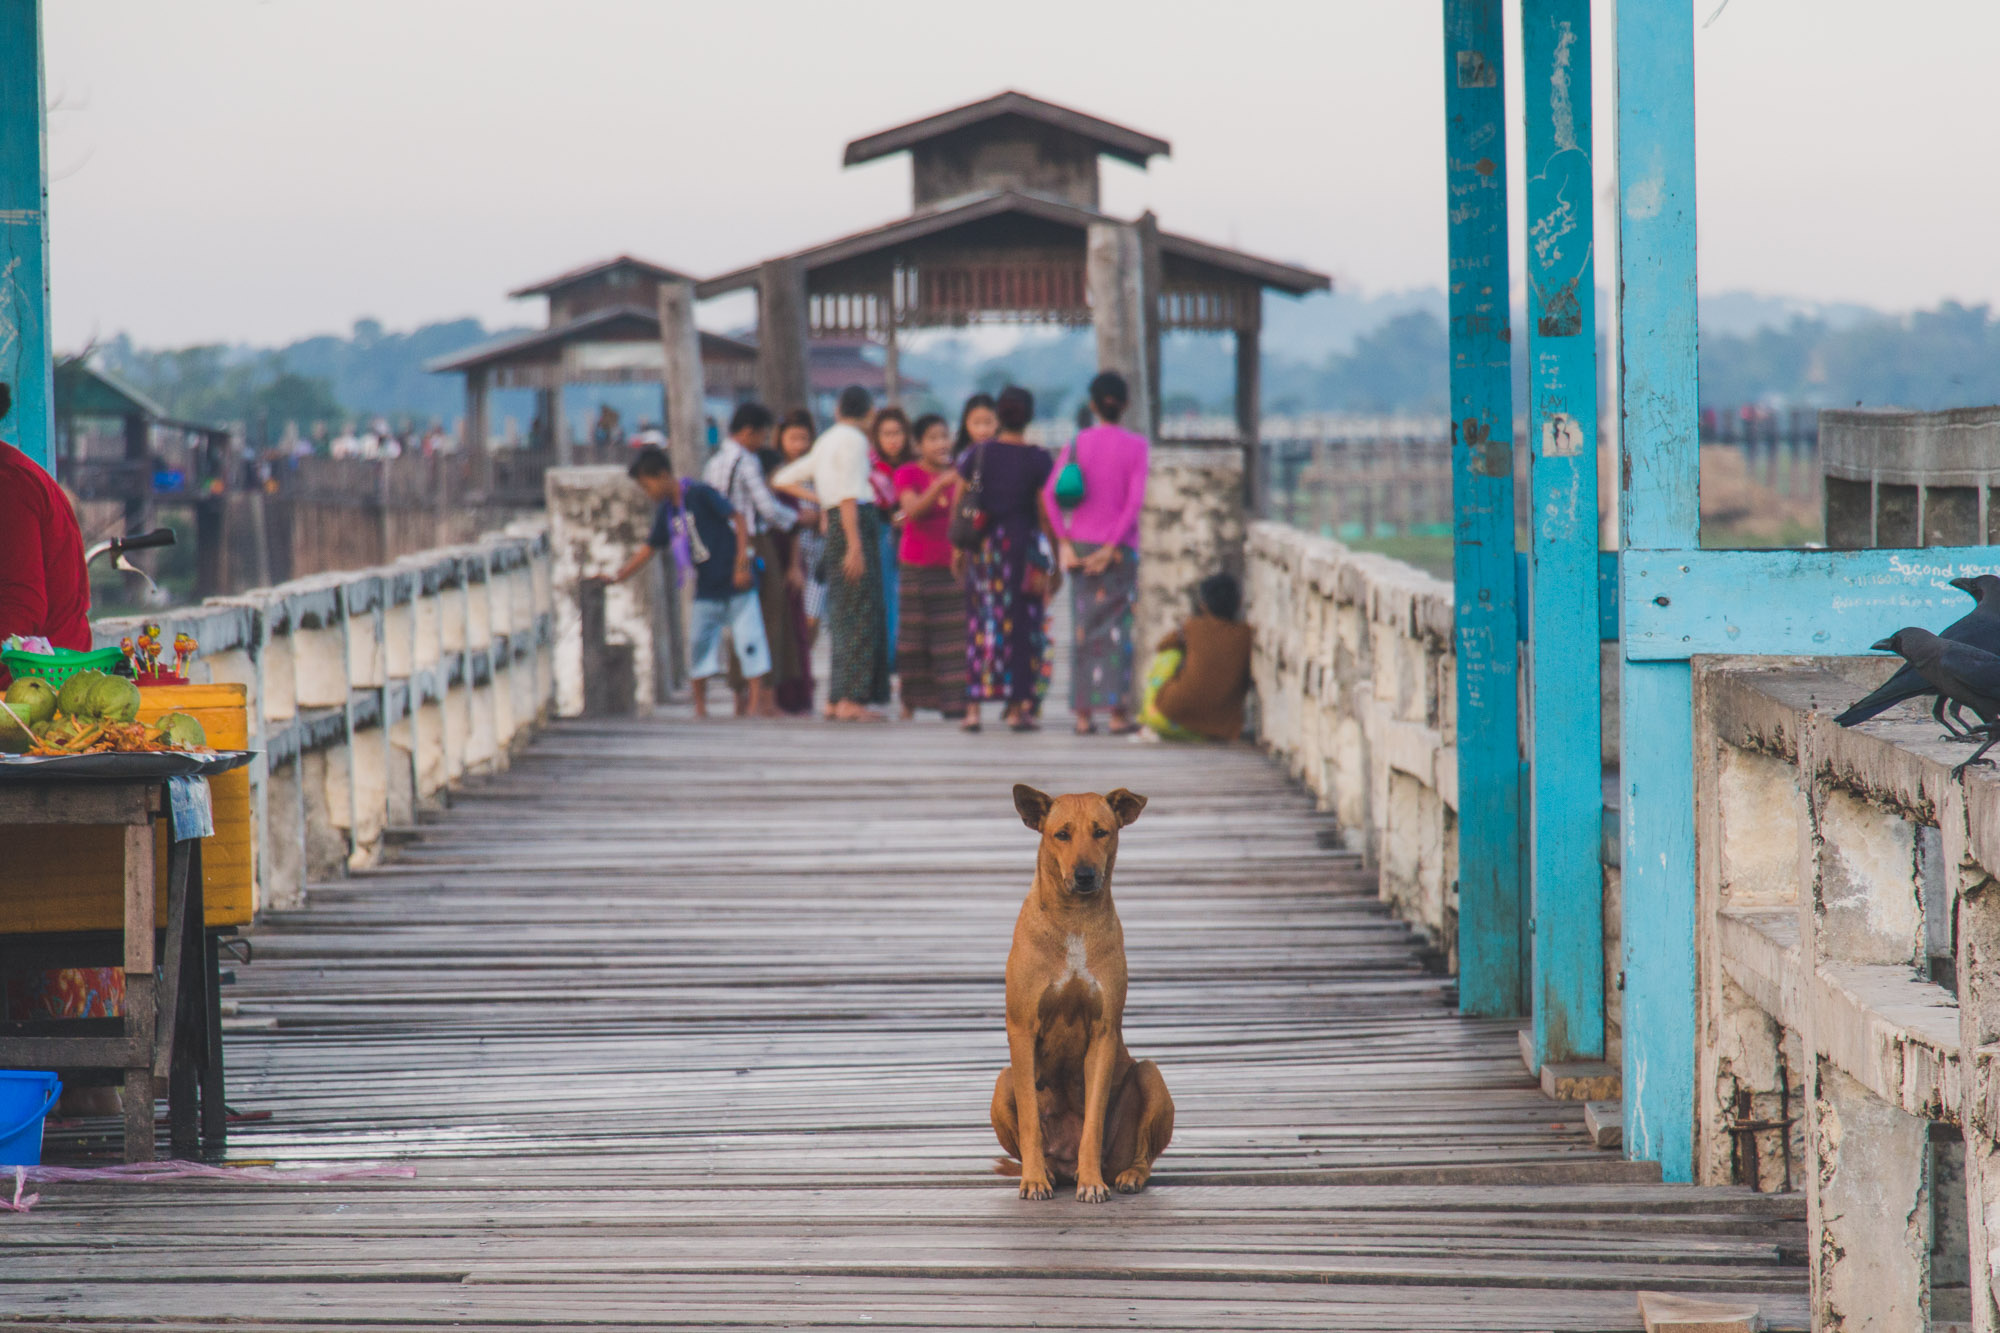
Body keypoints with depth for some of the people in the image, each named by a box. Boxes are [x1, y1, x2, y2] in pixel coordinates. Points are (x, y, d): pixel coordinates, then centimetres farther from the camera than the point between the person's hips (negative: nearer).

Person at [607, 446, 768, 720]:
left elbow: (739, 520, -14)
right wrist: (617, 577, 6)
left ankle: (757, 703, -2)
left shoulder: (700, 494, -12)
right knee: (699, 645, 2)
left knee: (749, 642, -5)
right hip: (706, 592, 7)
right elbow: (648, 549, 15)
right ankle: (700, 706, 10)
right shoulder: (666, 512, 8)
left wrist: (742, 562, -18)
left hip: (735, 585, -7)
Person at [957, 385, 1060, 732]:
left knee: (980, 625, 5)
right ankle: (1018, 706, 2)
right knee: (1021, 625, 4)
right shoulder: (1039, 460, -5)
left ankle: (973, 707, 0)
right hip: (1023, 545, -2)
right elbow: (1046, 514, -5)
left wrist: (958, 547, 14)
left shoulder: (978, 455, 2)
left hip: (982, 544, 2)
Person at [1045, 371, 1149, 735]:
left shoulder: (1078, 443, 3)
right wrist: (1111, 548, -11)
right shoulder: (1136, 446, -4)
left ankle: (1083, 714, 5)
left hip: (1081, 543, 2)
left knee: (1083, 626, 7)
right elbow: (1135, 500, -13)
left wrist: (1064, 543, -6)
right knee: (1117, 628, 2)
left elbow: (1050, 493, -6)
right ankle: (1118, 713, -2)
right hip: (1120, 549, -2)